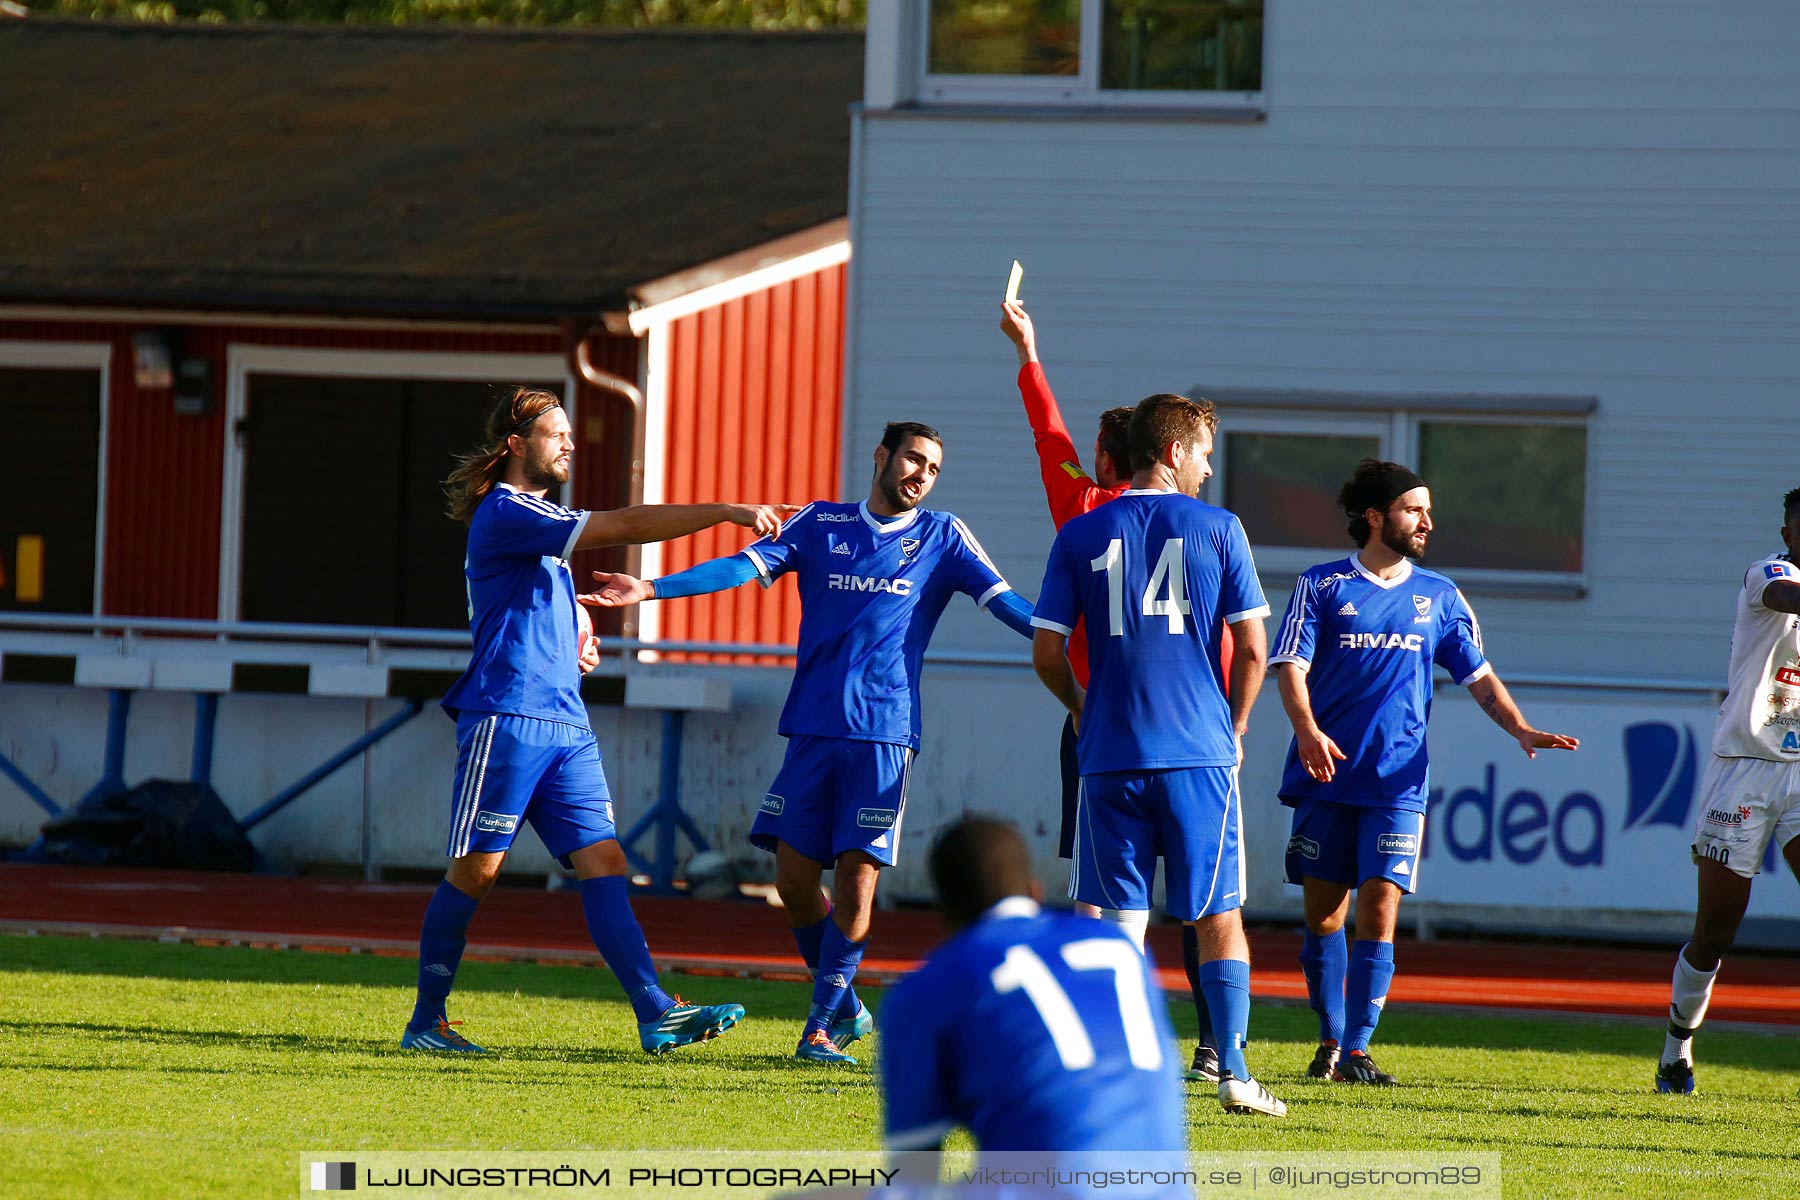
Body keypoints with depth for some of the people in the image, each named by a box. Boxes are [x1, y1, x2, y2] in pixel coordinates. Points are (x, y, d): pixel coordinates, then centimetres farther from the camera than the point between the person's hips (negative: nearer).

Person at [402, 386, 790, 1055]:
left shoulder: (542, 519, 22)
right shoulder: (504, 513, -9)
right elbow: (624, 527, -18)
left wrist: (580, 641, 17)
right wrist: (728, 513, -19)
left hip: (566, 724, 9)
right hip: (506, 717, -9)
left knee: (602, 861, -2)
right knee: (477, 869, -4)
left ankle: (656, 1015, -11)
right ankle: (425, 1021, 5)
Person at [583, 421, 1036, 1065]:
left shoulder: (943, 538, 9)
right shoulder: (820, 525, 10)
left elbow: (1003, 601, 2)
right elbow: (746, 565, 2)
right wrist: (651, 589, -10)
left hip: (884, 733, -2)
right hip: (812, 729, 2)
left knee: (856, 879, -9)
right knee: (795, 879, 0)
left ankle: (821, 1027, -1)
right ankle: (845, 1008, 19)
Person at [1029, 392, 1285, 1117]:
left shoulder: (1081, 535, 4)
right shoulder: (1218, 530, 0)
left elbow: (1047, 655, 2)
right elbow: (1252, 650, 0)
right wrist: (1235, 728, 16)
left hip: (1111, 757, 1)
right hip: (1200, 754, -1)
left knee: (1120, 920, 5)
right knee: (1218, 919, 6)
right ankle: (1232, 1073, 2)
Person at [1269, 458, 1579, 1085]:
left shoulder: (1438, 597, 13)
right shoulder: (1322, 586, 4)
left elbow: (1479, 676, 14)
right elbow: (1291, 666, -4)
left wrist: (1521, 730, -3)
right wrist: (1308, 731, -23)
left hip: (1397, 782, 1)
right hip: (1326, 775, -1)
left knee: (1378, 910, -10)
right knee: (1323, 914, 3)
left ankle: (1357, 1050, -8)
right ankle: (1330, 1040, 17)